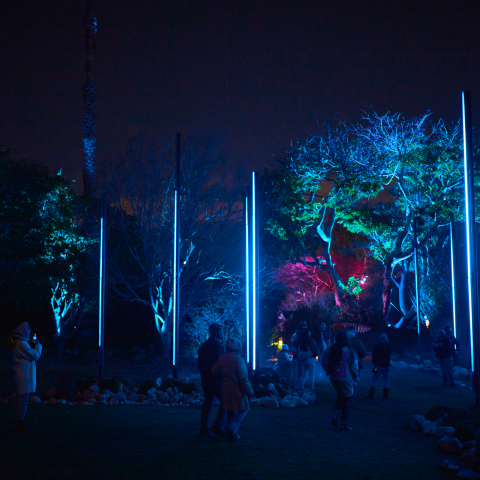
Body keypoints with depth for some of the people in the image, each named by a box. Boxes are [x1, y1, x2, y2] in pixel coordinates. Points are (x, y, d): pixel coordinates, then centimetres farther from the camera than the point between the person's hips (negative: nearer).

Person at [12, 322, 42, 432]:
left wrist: (33, 345, 13)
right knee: (22, 399, -7)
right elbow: (35, 355, -14)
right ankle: (20, 424, -4)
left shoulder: (18, 343, 16)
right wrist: (38, 345, 0)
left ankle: (19, 423, 20)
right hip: (24, 377, -11)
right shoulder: (21, 343, -17)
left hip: (22, 376, 11)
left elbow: (28, 354, 22)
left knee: (21, 399, 14)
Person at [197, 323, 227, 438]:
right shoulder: (218, 345, -12)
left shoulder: (203, 346, 12)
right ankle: (219, 426, -5)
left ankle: (204, 429, 10)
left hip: (206, 379, 7)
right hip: (216, 379, -7)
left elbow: (200, 364, 15)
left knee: (207, 403, 11)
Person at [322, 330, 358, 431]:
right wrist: (355, 375, 6)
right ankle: (344, 423, 4)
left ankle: (336, 414, 3)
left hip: (333, 377, 5)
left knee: (340, 396, 22)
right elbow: (354, 364, -8)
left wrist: (329, 371, 16)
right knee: (346, 398, 4)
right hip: (345, 377, -4)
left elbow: (324, 361, 2)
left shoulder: (330, 349, 0)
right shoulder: (348, 349, -11)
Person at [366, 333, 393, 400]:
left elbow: (374, 355, -5)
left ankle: (371, 395, 1)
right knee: (386, 381, 7)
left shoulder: (377, 346, -8)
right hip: (387, 366, 2)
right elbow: (391, 351, 18)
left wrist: (374, 363, 8)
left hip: (379, 365, -2)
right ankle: (385, 396, 2)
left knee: (374, 380, 5)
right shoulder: (389, 346, -2)